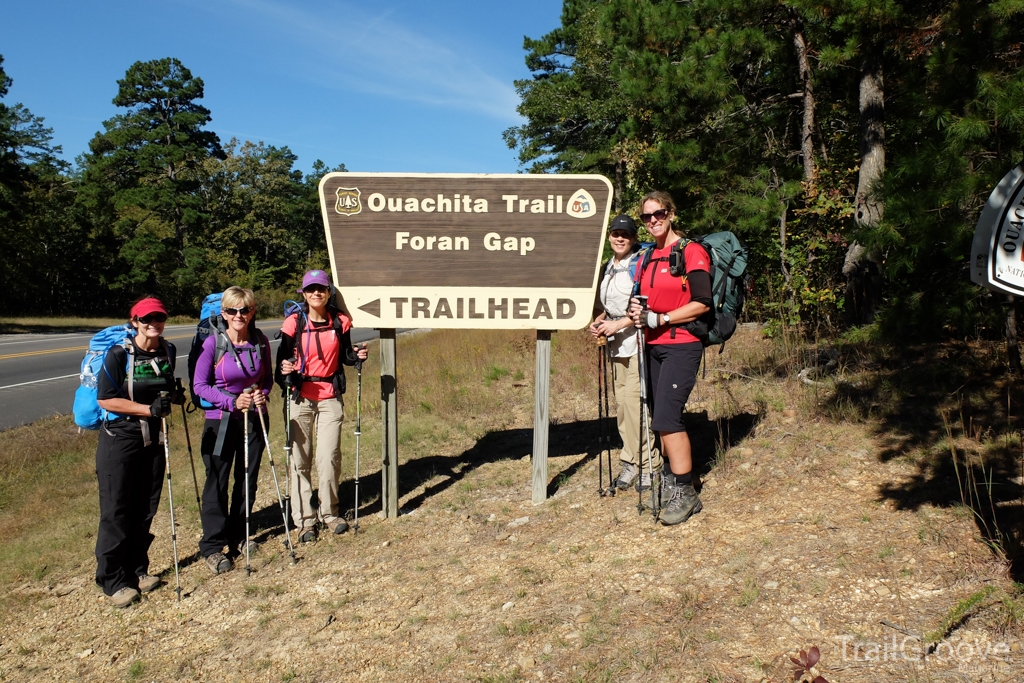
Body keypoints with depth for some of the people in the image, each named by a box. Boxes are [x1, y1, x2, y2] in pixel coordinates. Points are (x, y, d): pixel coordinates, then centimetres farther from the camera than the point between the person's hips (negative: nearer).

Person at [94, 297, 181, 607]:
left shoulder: (168, 351, 4)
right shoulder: (119, 354, -13)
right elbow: (105, 399, -15)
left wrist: (173, 395, 2)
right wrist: (149, 409, -22)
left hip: (154, 439, 5)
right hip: (120, 439, -5)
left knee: (146, 509, 11)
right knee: (116, 511, -1)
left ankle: (137, 569, 25)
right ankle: (113, 581, 10)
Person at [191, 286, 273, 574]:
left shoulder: (260, 342, -3)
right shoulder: (213, 343, -12)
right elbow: (200, 385, -8)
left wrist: (262, 394, -11)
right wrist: (232, 401, -19)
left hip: (254, 418, 4)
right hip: (221, 420, -3)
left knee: (248, 479, 12)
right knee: (217, 482, 0)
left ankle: (238, 535, 29)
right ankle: (212, 546, 10)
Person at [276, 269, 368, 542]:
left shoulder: (340, 322, 1)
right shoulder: (294, 323, -5)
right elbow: (282, 358, 0)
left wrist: (357, 355, -9)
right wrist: (284, 370, -22)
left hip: (331, 397, 1)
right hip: (300, 398, -1)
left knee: (329, 457, -1)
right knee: (300, 459, 1)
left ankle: (329, 512, 18)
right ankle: (304, 519, 13)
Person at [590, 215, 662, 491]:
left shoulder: (642, 263, -7)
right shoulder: (608, 267, 18)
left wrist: (619, 323, -18)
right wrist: (598, 322, 7)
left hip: (639, 340, -8)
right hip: (617, 344, 8)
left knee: (635, 399, -11)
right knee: (622, 401, 8)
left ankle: (648, 465, 0)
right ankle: (632, 462, 17)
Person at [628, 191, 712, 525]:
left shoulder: (691, 252, -7)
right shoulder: (646, 259, 14)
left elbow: (702, 303, -14)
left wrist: (659, 319, -18)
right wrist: (637, 313, -2)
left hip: (682, 344, -7)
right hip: (654, 346, 7)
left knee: (666, 417, -15)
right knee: (663, 417, 10)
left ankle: (684, 492, -5)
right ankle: (672, 478, 23)